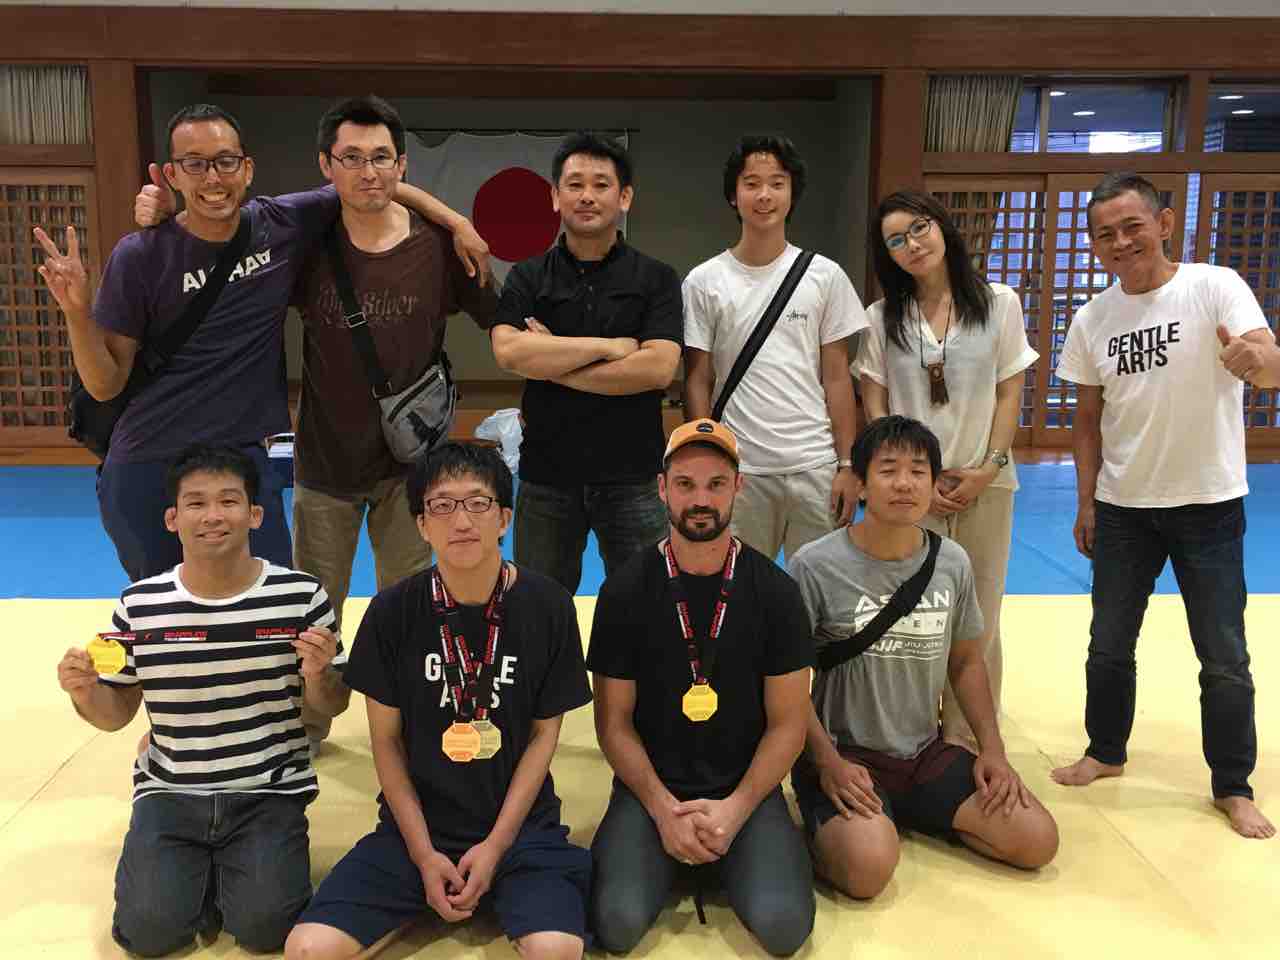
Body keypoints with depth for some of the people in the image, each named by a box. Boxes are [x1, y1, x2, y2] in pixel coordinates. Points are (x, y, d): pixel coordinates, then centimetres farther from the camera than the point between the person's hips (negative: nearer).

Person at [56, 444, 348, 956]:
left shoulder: (301, 595, -8)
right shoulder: (138, 606, -2)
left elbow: (330, 707, 2)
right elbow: (115, 714, 9)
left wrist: (317, 674, -21)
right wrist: (85, 692, -13)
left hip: (268, 794, -1)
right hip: (169, 795, 2)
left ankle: (226, 870, 15)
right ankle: (201, 867, 17)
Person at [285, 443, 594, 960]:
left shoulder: (547, 606, -8)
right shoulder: (393, 611, -7)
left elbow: (544, 733, -2)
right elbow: (386, 741, 0)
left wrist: (496, 845, -9)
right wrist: (423, 853, -7)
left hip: (521, 826, -1)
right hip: (416, 826, 1)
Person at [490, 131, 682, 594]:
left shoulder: (655, 278, 0)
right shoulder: (527, 277, 3)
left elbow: (658, 368, -14)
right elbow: (508, 351, -15)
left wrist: (552, 364, -12)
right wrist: (609, 346, -15)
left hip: (633, 477, -1)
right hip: (546, 477, 1)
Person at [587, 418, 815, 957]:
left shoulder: (775, 592, -3)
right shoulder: (624, 591, -4)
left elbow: (787, 723, -1)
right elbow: (614, 722, -1)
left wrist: (736, 808, -14)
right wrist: (664, 809, -14)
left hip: (746, 788, 1)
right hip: (650, 787, 0)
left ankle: (719, 862, 10)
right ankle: (671, 857, 10)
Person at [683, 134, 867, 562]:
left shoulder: (825, 276, 3)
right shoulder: (704, 282, 0)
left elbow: (836, 377, 5)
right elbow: (697, 382, 2)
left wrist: (846, 465, 1)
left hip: (815, 466, 1)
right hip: (737, 469, -1)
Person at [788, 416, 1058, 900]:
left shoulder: (953, 563, 1)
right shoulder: (816, 565, -14)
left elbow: (966, 662, 13)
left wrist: (992, 749, 2)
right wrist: (827, 761, -17)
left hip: (926, 753, 6)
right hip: (844, 754, -5)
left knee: (1037, 839, -7)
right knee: (869, 865, -31)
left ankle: (907, 815, 13)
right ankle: (827, 826, 4)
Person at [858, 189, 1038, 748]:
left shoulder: (998, 304, 3)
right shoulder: (882, 317, 3)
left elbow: (1009, 395, 2)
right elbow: (874, 406, 1)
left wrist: (988, 469, -7)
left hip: (983, 485, 0)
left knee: (978, 618, 5)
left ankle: (970, 740, 16)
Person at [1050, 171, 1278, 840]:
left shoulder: (1215, 287, -13)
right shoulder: (1092, 319, -1)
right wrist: (1087, 501, 5)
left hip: (1208, 506, -3)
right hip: (1123, 507, 4)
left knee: (1223, 657, 6)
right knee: (1110, 643, 15)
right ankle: (1105, 753, 36)